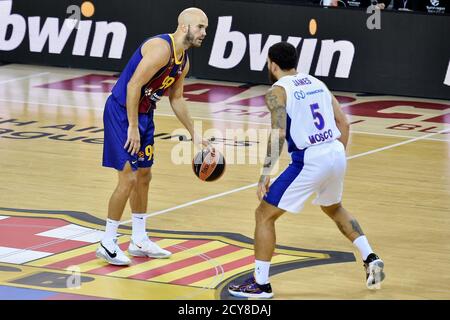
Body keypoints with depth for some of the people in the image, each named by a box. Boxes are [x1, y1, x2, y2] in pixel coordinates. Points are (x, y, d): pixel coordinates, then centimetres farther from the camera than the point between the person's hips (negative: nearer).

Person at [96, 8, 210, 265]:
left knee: (144, 176, 15)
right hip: (122, 111, -10)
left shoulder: (184, 61, 7)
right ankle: (108, 243, -1)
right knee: (129, 178, -11)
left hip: (144, 114, 10)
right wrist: (132, 127, -26)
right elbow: (133, 85, -26)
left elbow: (176, 99, 20)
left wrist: (194, 134, 20)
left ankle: (139, 240, 27)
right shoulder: (161, 48, -22)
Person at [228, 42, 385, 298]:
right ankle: (371, 260, 28)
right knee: (334, 208, 35)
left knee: (265, 215, 5)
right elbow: (344, 124, 15)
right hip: (336, 154, 7)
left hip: (310, 160, -7)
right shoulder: (316, 83, 17)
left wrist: (266, 173, -13)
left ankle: (260, 284, 4)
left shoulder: (278, 91, -3)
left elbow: (278, 134, -16)